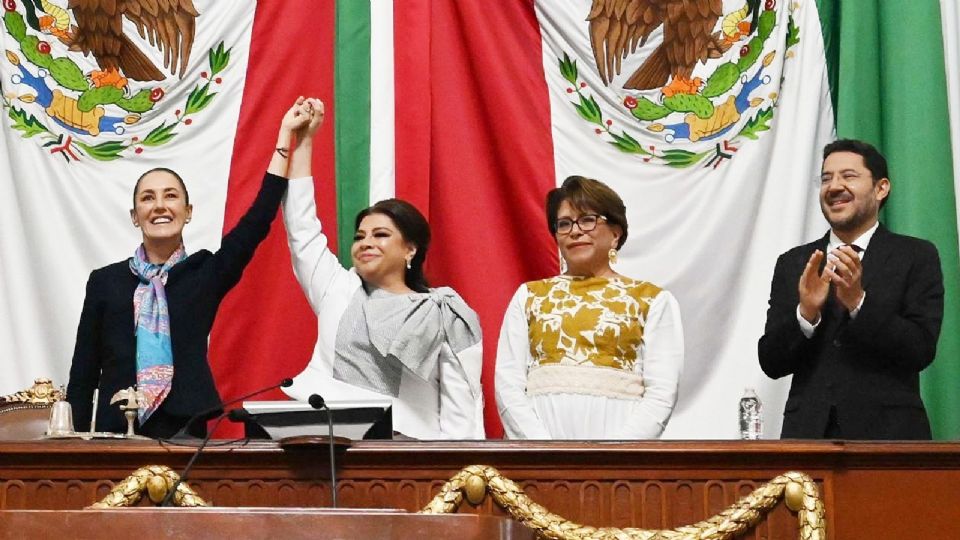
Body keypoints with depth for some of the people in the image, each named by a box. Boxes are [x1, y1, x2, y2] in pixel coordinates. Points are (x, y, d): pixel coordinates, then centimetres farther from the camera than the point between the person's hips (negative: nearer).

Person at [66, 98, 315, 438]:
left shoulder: (205, 273, 7)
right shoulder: (105, 281, 8)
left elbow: (258, 219, -2)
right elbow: (83, 373, 8)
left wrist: (285, 135, -2)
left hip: (188, 432, 0)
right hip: (117, 433, 1)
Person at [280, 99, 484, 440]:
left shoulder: (445, 316, 10)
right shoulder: (338, 291, 20)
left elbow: (461, 406, 6)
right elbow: (302, 228, 21)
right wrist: (302, 143, 21)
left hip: (403, 447, -3)